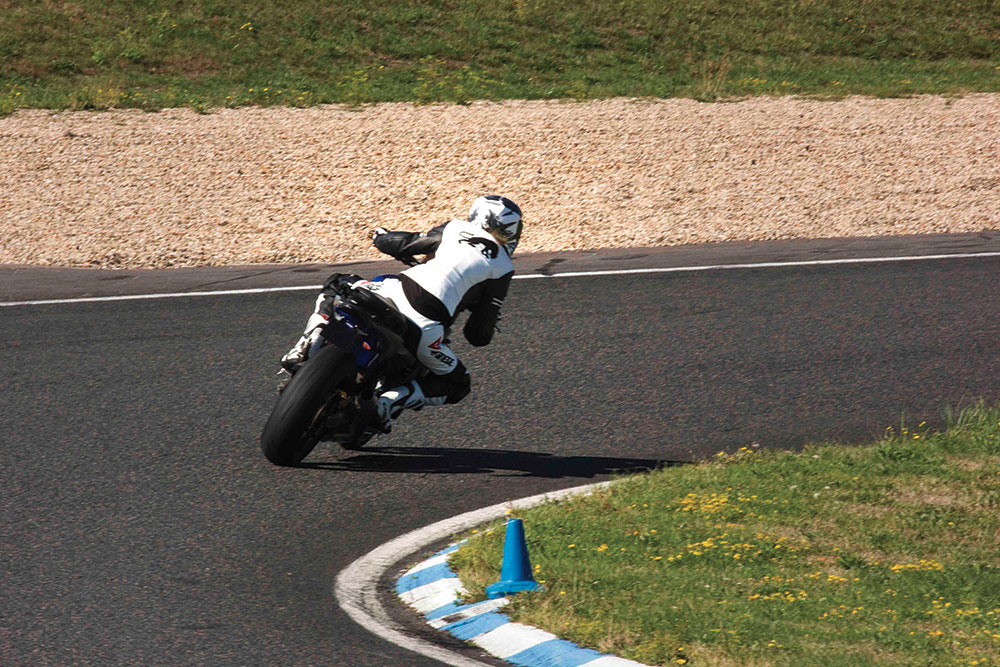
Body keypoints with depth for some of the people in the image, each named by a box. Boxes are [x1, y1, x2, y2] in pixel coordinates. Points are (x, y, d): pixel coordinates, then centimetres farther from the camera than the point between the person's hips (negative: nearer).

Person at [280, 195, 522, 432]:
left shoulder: (454, 229, 17)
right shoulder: (503, 269, 13)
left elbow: (397, 244, 18)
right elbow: (481, 334, 11)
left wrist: (382, 235, 41)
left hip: (394, 293, 2)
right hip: (426, 326, -2)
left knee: (336, 285, 31)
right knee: (458, 386, 22)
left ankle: (310, 342, 6)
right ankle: (393, 401, -3)